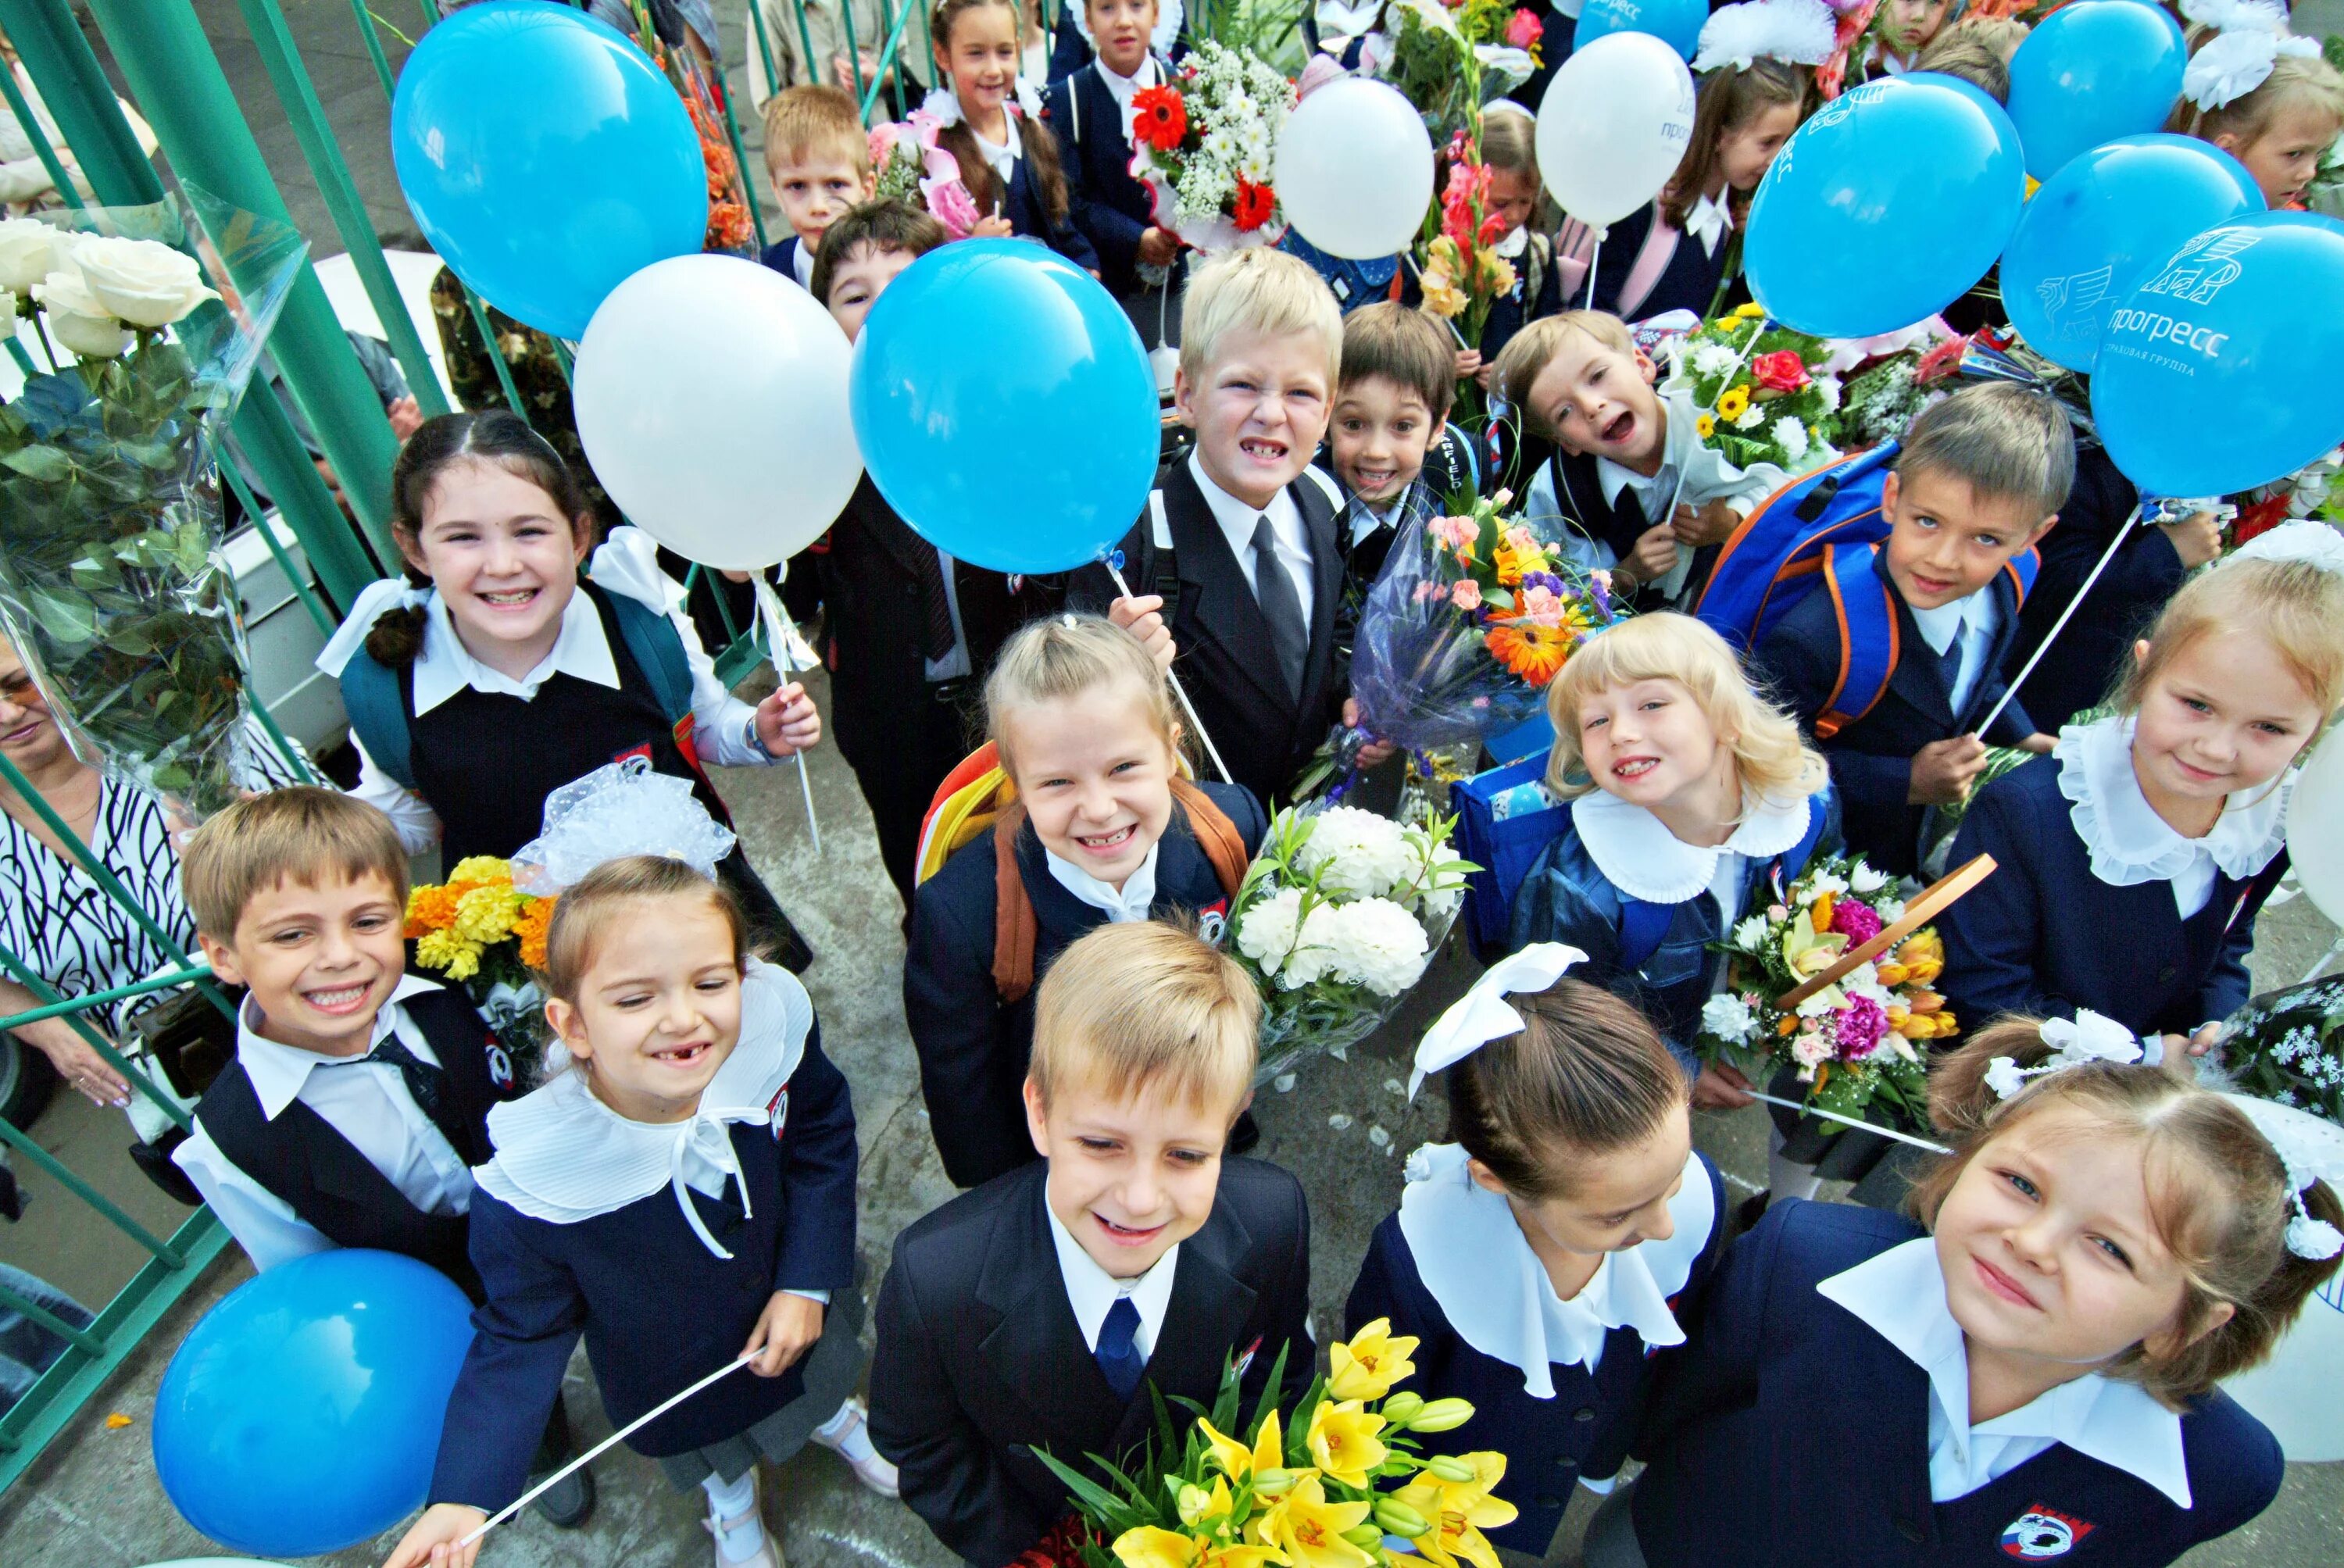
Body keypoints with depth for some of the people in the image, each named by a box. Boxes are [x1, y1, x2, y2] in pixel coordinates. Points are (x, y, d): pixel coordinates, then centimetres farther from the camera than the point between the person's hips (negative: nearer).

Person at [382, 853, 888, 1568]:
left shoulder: (776, 1033, -34)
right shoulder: (532, 1185, -37)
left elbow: (822, 1138, -13)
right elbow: (521, 1335, -20)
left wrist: (810, 1278, -16)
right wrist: (465, 1495, -30)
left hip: (798, 1309, 2)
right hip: (675, 1372, -1)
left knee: (819, 1373, 33)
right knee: (712, 1456, 28)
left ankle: (829, 1412, 69)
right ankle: (731, 1498, 65)